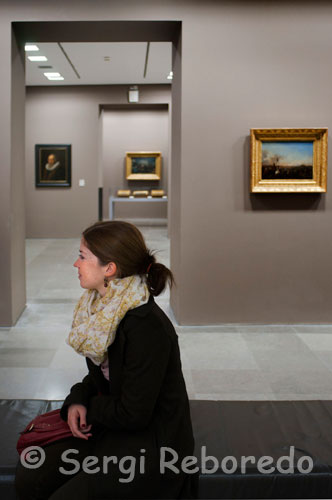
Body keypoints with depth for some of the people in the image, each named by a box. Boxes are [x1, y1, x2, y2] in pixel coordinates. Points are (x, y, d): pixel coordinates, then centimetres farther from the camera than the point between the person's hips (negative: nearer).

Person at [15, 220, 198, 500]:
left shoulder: (148, 328, -27)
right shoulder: (100, 308, 1)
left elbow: (134, 415, -23)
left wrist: (90, 409, -6)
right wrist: (78, 400, -5)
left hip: (154, 442, -8)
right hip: (112, 426, 8)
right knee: (29, 477, -3)